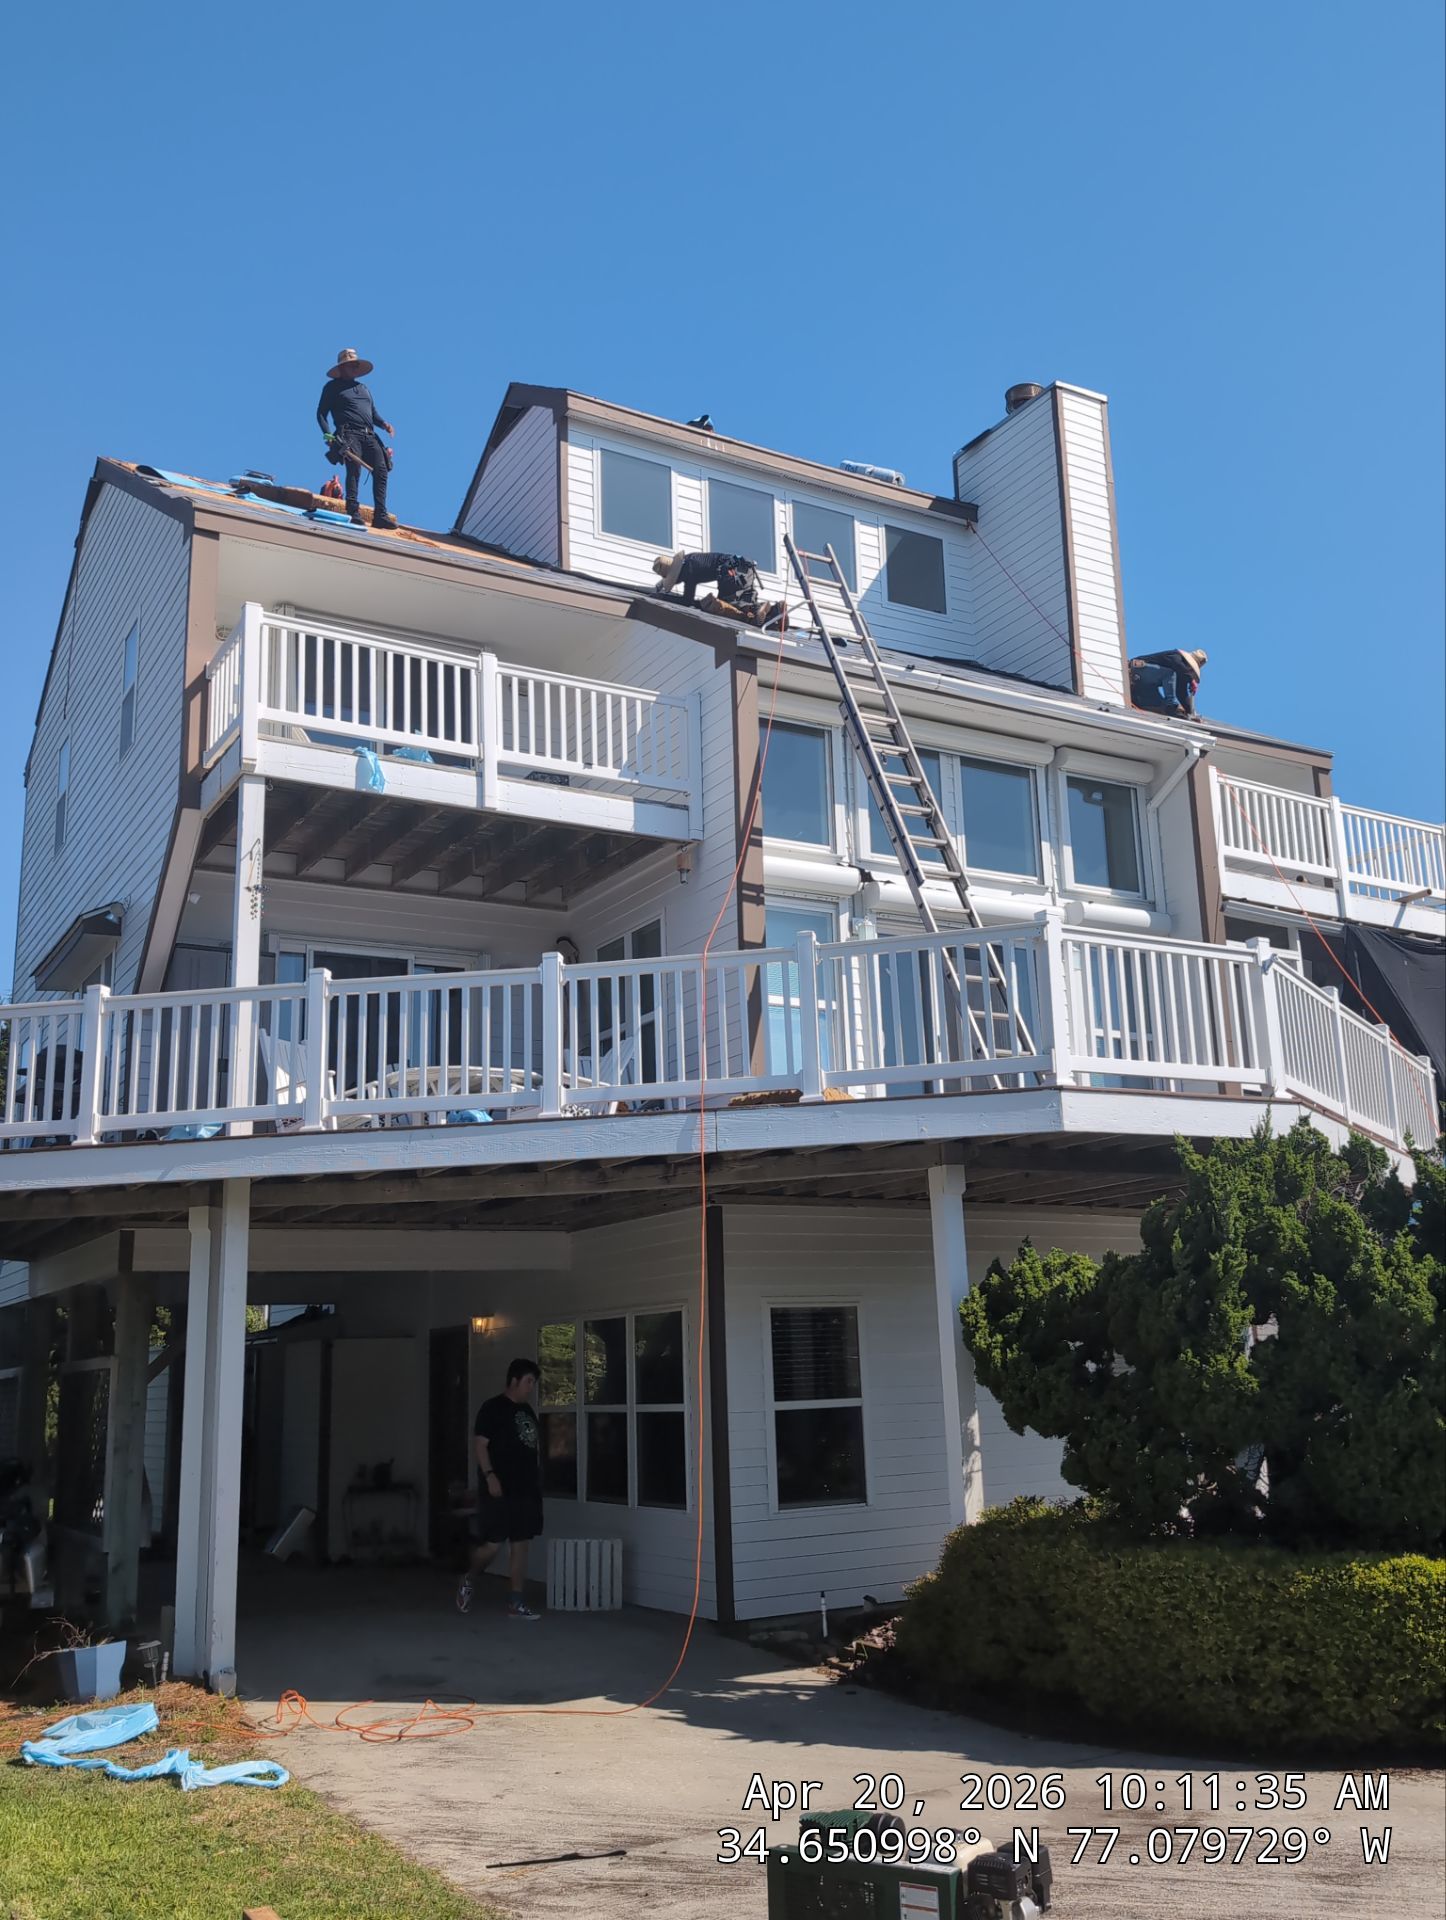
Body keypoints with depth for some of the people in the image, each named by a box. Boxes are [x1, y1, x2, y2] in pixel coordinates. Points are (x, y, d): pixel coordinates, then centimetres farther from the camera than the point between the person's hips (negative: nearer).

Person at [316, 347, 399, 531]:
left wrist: (384, 424, 8)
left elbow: (373, 414, 31)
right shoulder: (332, 387, 14)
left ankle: (380, 514, -17)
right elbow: (321, 413, 9)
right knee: (354, 469, -23)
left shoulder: (364, 389, 32)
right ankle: (353, 512, -28)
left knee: (381, 470, -13)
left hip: (369, 436, 5)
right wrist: (328, 434, -7)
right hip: (349, 434, -5)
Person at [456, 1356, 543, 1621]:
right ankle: (469, 1581, 22)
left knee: (520, 1545, 5)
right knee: (492, 1544, -6)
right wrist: (490, 1476, -23)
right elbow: (481, 1445, -12)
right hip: (499, 1490, -7)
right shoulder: (493, 1408, -8)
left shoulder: (527, 1410, 15)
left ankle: (517, 1604, 8)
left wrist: (537, 1482, 17)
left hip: (526, 1489, 7)